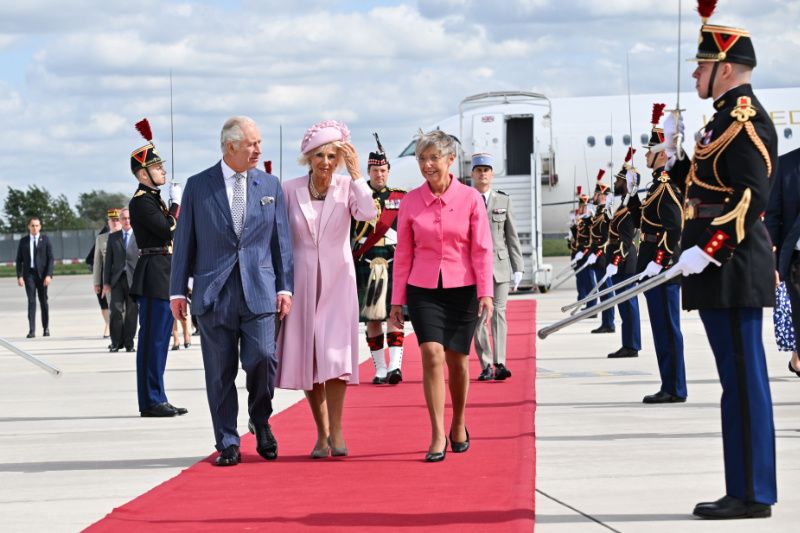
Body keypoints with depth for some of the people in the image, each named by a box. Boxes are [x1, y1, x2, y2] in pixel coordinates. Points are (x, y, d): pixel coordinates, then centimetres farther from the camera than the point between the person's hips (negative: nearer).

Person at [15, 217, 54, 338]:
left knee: (43, 301, 7)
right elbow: (19, 260, 7)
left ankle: (46, 328, 20)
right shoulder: (23, 241, 7)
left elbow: (50, 258, -1)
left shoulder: (45, 239, 2)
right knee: (31, 301, -8)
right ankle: (32, 330, -12)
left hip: (41, 273, 0)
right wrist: (19, 276, -4)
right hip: (29, 273, 0)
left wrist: (49, 275, -11)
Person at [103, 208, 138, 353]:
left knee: (131, 312, 0)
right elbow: (108, 261, 11)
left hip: (134, 279, -1)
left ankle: (128, 343, 7)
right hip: (117, 279, 1)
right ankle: (116, 342, -1)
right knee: (116, 309, -8)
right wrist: (106, 282, 4)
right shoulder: (113, 237, 13)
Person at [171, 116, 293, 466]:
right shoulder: (198, 186, 3)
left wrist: (284, 287, 4)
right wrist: (178, 290, 2)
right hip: (213, 293, -1)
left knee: (262, 359, -12)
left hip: (259, 292, 1)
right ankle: (227, 443, 12)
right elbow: (184, 241, 5)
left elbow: (281, 240, 10)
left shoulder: (270, 186, 9)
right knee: (220, 371, 2)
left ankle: (260, 421, 16)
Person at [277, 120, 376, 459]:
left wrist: (355, 172, -19)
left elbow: (368, 214, -21)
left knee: (333, 352, -14)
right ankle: (322, 433, 14)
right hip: (301, 280, 2)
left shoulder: (347, 187, -2)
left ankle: (336, 431, -6)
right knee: (306, 357, 3)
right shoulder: (290, 190, 1)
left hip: (337, 280, -2)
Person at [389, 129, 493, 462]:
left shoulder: (470, 198, -2)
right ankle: (437, 436, -10)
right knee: (432, 355, -14)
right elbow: (403, 253, 7)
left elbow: (482, 249, -3)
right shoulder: (411, 201, 3)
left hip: (462, 289, 0)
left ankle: (458, 425, 29)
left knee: (457, 360, 6)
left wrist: (486, 293, -11)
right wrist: (397, 299, 7)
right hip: (423, 290, 1)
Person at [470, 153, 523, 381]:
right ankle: (486, 366, 3)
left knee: (498, 313, -5)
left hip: (500, 265, 1)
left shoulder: (504, 201, 9)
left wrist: (518, 268, 4)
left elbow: (512, 237, 9)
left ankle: (500, 364, -10)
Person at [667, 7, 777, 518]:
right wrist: (674, 147, 17)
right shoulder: (728, 117, 19)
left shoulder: (745, 118, -12)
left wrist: (706, 251, -23)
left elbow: (751, 197, -21)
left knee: (744, 380, -6)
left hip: (734, 270, -10)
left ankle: (753, 494, -2)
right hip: (723, 271, 10)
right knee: (738, 380, 11)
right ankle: (745, 491, 17)